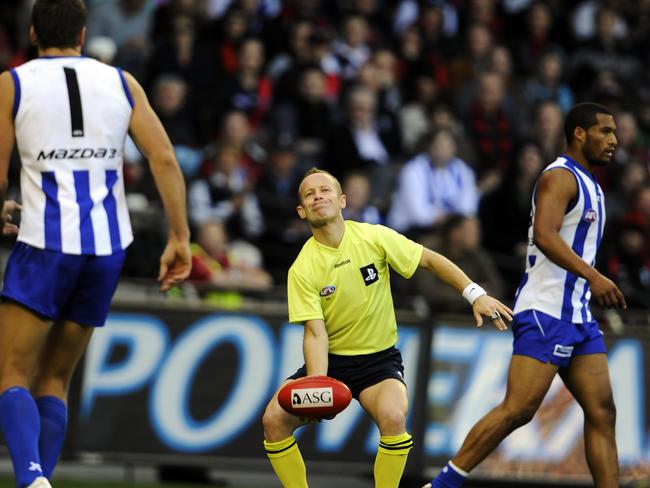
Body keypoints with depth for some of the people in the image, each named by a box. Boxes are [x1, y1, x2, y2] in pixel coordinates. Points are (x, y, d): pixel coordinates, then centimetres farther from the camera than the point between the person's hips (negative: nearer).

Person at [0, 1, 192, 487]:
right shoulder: (121, 82, 10)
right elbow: (165, 160, 1)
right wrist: (180, 237, 3)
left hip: (45, 245, -4)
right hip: (108, 247, 4)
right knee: (55, 379, 15)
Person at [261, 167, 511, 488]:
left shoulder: (375, 237, -10)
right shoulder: (302, 269, -12)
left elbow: (430, 260, 1)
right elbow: (315, 333, -17)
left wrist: (475, 294, -8)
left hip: (379, 359, -1)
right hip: (331, 361, 1)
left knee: (393, 416, -32)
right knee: (274, 419, -17)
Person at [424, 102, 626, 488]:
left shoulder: (589, 185, 20)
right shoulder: (561, 177, -10)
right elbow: (544, 235, -26)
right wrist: (593, 275, -34)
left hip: (578, 316, 10)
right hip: (546, 312, -10)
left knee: (602, 413, 3)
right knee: (518, 410, -14)